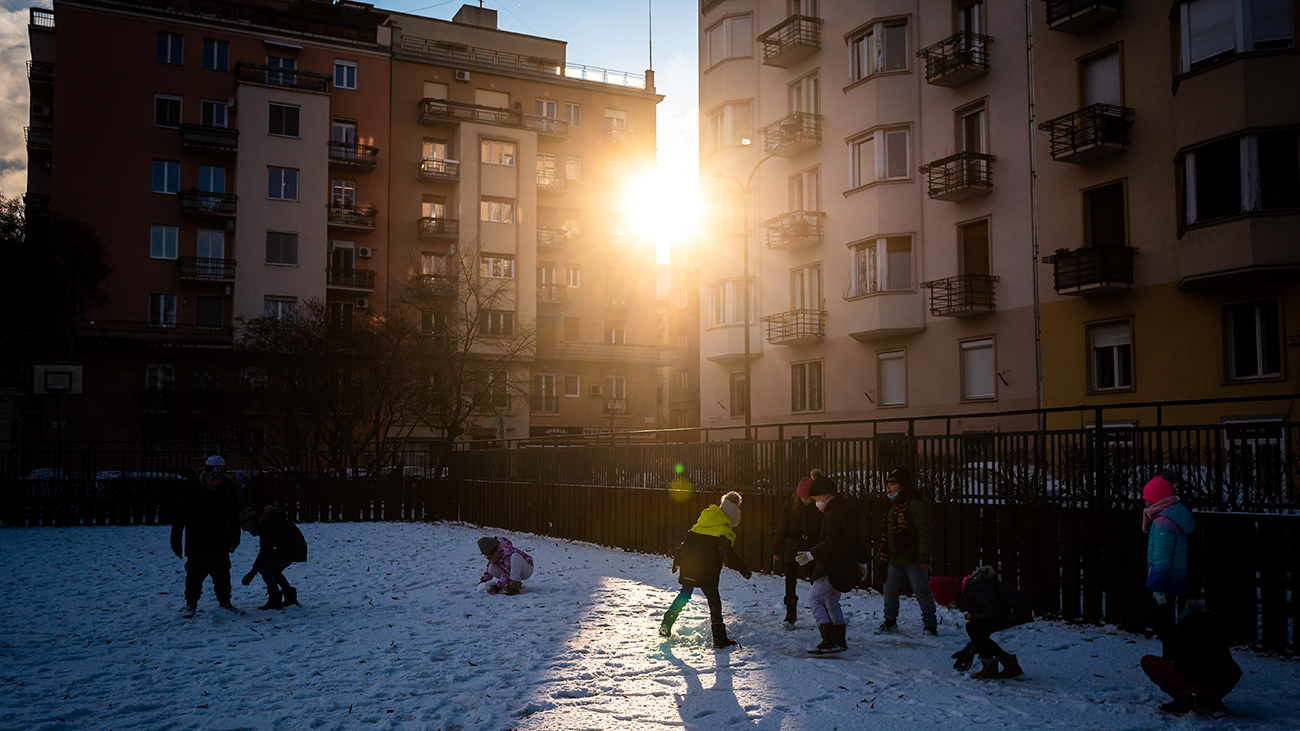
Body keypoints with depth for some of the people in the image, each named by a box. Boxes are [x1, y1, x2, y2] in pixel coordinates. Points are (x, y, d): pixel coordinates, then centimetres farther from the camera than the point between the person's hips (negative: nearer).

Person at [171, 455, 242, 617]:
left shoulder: (227, 490, -1)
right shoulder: (192, 490, -12)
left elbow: (234, 516, 12)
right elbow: (180, 517, -8)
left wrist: (235, 537, 16)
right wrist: (176, 541, -7)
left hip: (220, 544, 3)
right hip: (197, 545, -3)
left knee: (222, 574, 9)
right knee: (195, 574, 3)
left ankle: (225, 601, 22)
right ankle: (191, 604, 18)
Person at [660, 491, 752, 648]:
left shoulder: (700, 523, 13)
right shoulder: (726, 532, -7)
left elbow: (684, 542, 17)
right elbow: (727, 555, -15)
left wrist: (677, 561, 26)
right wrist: (744, 570, -9)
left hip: (688, 568, 6)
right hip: (707, 573, -6)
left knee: (684, 595, 23)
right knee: (714, 601, 2)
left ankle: (666, 625, 24)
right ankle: (719, 639, 1)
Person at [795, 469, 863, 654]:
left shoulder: (832, 512, -17)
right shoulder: (846, 508, 14)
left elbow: (831, 542, -26)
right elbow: (856, 539, 23)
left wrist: (811, 555, -28)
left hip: (834, 566, -10)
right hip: (847, 565, 10)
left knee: (815, 599, -9)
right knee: (832, 601, 19)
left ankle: (830, 641, -14)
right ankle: (840, 641, 22)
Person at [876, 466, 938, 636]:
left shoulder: (915, 504, -16)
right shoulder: (893, 506, 14)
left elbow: (924, 532, -22)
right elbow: (887, 533, 23)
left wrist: (925, 556, -27)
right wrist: (882, 553, 23)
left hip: (913, 557, -9)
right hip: (894, 558, 9)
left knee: (922, 591, -2)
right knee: (890, 590, 14)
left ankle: (930, 625, 9)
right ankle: (890, 621, 28)